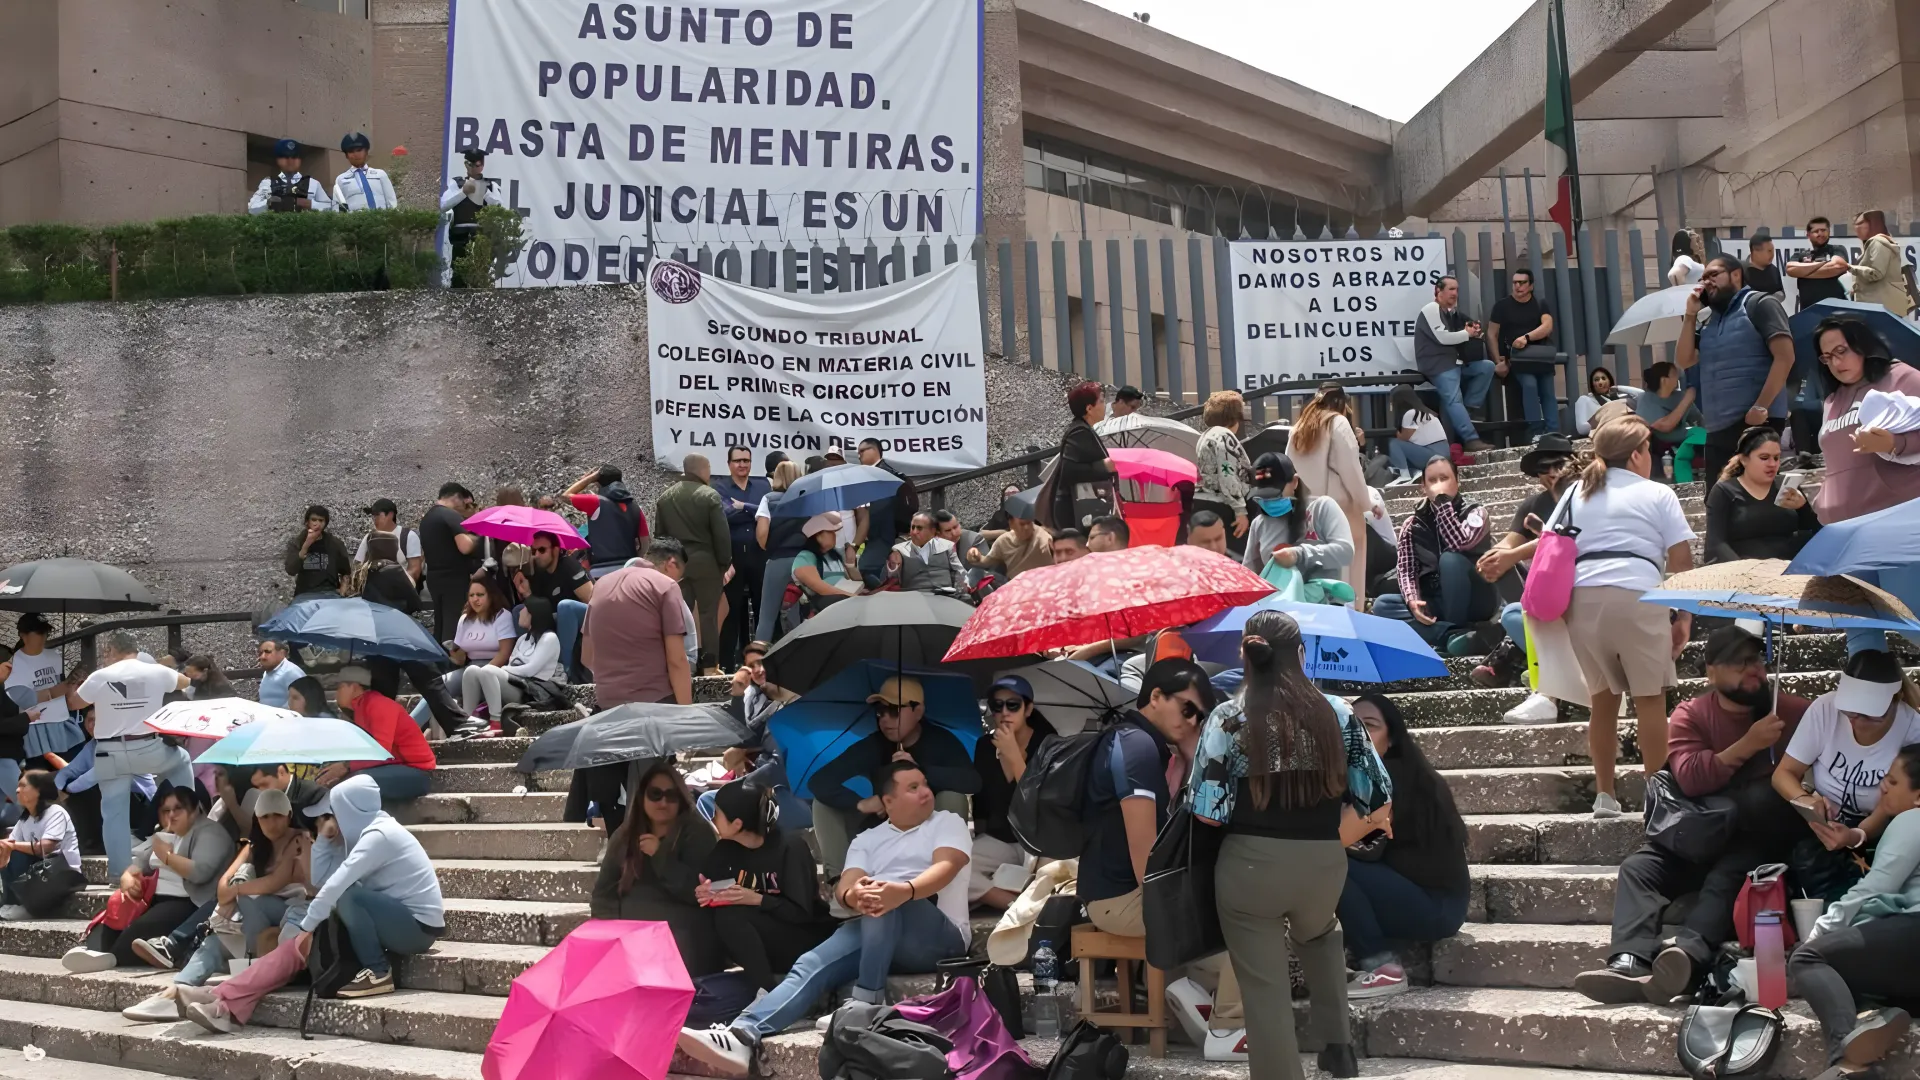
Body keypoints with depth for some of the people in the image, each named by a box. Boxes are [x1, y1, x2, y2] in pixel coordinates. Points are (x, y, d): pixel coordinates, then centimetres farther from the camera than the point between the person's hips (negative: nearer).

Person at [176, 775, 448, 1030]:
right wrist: (324, 837, 2)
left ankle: (378, 973, -17)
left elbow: (337, 886, -24)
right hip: (398, 922, 9)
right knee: (297, 945, -1)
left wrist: (307, 927, -16)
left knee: (347, 896, -33)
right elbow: (321, 880, 9)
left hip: (418, 926, -9)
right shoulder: (362, 834, 11)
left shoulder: (379, 835, -17)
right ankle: (227, 1003, -7)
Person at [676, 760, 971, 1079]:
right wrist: (854, 896, -23)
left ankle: (867, 1002, -31)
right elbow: (843, 889, 5)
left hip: (938, 938, -3)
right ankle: (741, 1037, -43)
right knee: (811, 965, -25)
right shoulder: (867, 839, 22)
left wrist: (905, 891, -32)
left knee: (888, 903, -36)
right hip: (874, 935, 3)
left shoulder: (948, 822, 13)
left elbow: (945, 868, -9)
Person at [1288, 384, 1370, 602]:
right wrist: (1365, 503, 1)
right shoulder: (1338, 423, -5)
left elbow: (1289, 466, 8)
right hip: (1338, 508, -6)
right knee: (1346, 569, 0)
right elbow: (1350, 469, -8)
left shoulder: (1300, 425, 12)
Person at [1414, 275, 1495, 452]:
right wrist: (1467, 334, -6)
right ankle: (1471, 440, -32)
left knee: (1487, 366, 2)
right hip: (1437, 364, -9)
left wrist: (1473, 331, -1)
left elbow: (1453, 338, 19)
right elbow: (1443, 338, -19)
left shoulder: (1450, 312, 20)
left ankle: (1468, 408, -2)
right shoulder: (1431, 309, -9)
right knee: (1454, 400, -22)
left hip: (1455, 360, 9)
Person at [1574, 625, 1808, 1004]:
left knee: (1727, 875, -35)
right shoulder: (1691, 715, 6)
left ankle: (1688, 955, -59)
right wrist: (1747, 745, -17)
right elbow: (1689, 778, -10)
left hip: (1764, 840, -3)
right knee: (1638, 866, -21)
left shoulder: (1793, 712, 4)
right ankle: (1630, 963, -43)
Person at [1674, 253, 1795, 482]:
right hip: (1717, 428, 8)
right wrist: (1691, 316, 6)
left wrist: (1761, 406, -20)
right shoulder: (1709, 321, 21)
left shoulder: (1759, 304, -2)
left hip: (1755, 422, -8)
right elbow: (1684, 361, 13)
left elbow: (1785, 357, -12)